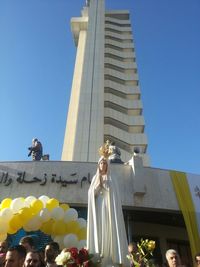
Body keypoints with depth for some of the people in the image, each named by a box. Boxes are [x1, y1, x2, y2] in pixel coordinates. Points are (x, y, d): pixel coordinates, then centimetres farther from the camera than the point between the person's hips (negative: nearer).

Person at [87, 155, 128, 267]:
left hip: (108, 206, -1)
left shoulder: (111, 179, 13)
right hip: (98, 207, 2)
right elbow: (91, 193, 6)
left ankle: (110, 257, -13)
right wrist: (98, 183, -5)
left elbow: (113, 193, 2)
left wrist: (103, 182, -6)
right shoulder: (95, 178, 18)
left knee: (109, 229, -11)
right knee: (98, 228, -9)